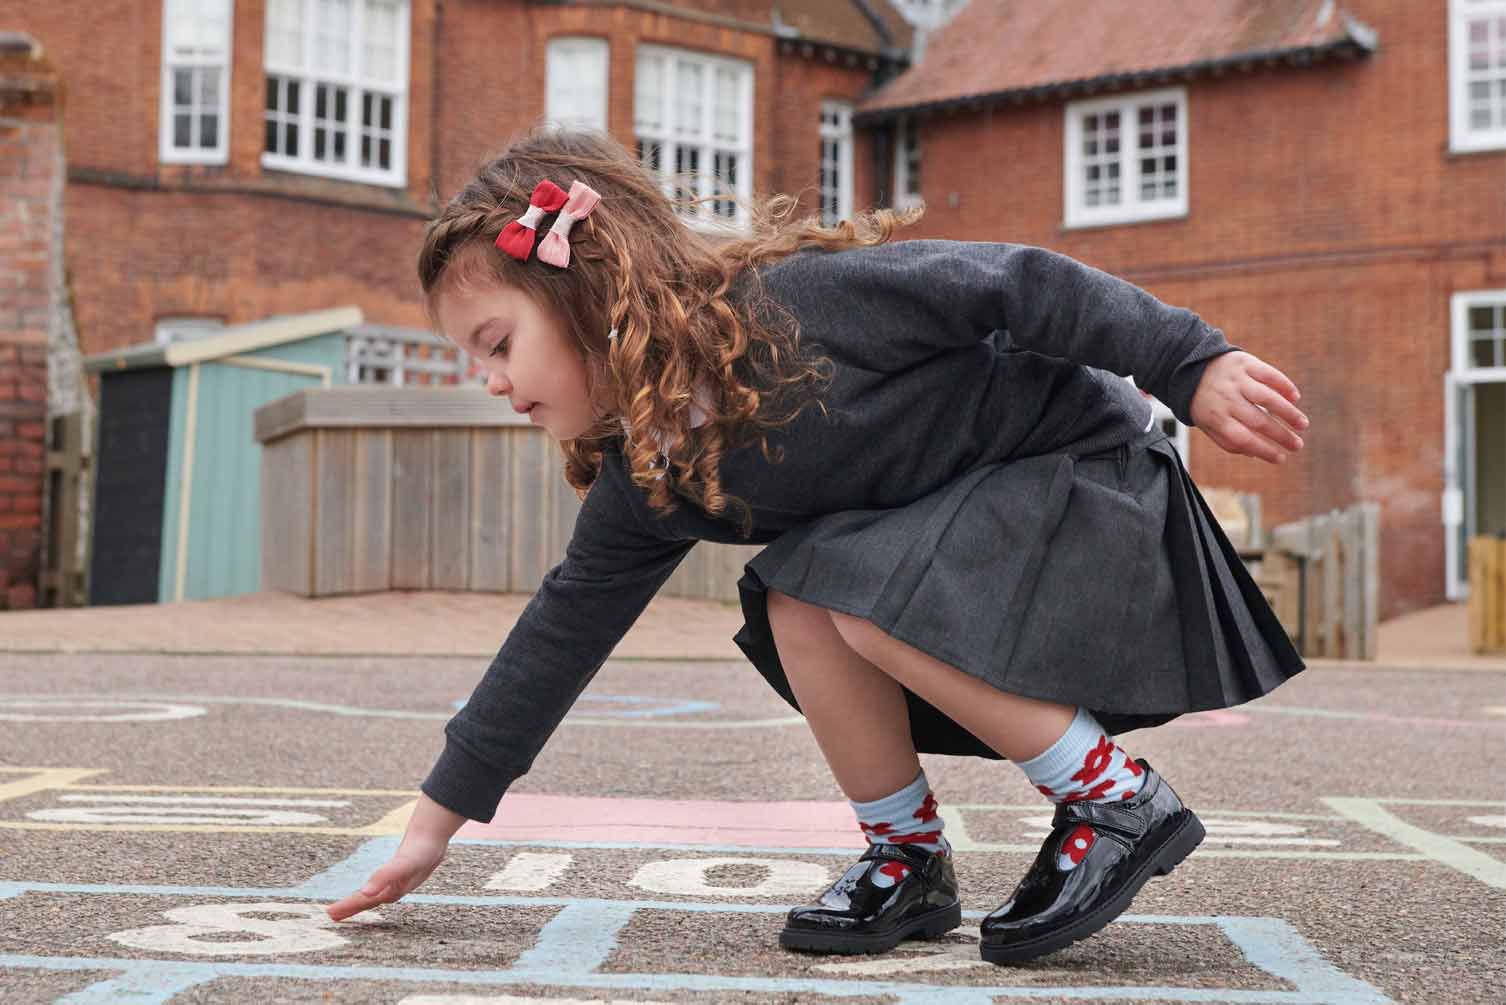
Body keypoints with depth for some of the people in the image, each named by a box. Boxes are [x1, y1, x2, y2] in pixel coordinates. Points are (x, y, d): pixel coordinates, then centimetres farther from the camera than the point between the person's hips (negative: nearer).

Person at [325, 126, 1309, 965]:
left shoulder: (801, 301, -28)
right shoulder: (649, 477, -5)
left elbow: (1019, 284, -24)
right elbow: (564, 626, 1)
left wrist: (1196, 368, -23)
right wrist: (440, 817, 2)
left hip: (1091, 461, -7)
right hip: (960, 510, 7)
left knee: (865, 595, -26)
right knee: (796, 604, -15)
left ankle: (1117, 801, -14)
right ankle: (910, 857, 0)